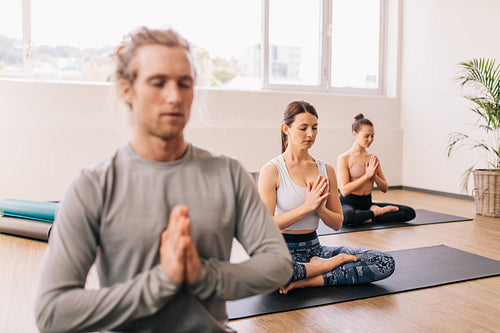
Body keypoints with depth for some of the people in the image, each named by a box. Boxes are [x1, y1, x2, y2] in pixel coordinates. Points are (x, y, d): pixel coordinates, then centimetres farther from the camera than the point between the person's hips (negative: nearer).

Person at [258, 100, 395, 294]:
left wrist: (319, 208, -12)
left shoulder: (326, 170, 7)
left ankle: (310, 280, -16)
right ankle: (331, 264, -16)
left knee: (386, 263, -12)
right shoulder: (271, 171, -8)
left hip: (314, 247, 5)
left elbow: (337, 224, 9)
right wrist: (307, 206, -20)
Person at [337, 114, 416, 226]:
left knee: (410, 212, -10)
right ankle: (376, 212, -15)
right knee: (348, 216, -43)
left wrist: (374, 176, -8)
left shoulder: (373, 158, 11)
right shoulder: (344, 158, -7)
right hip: (349, 203, -5)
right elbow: (344, 190, -16)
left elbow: (385, 189, 11)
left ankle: (369, 219, -14)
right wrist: (367, 175, -16)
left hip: (367, 203, 5)